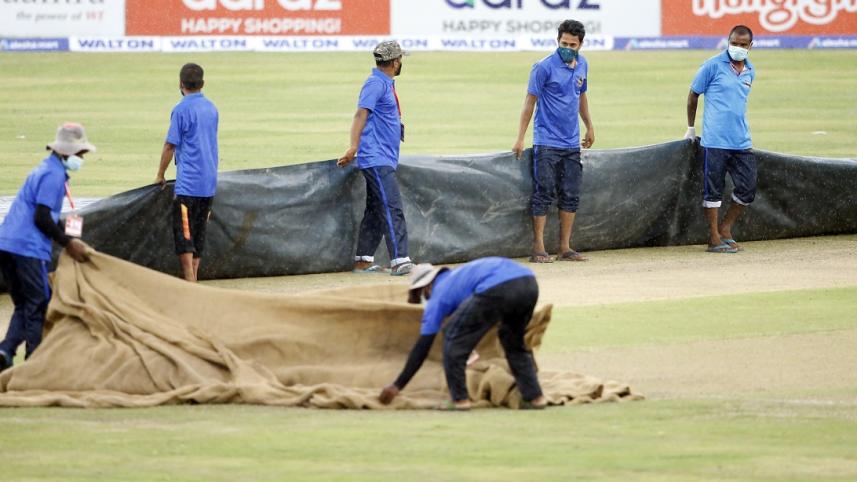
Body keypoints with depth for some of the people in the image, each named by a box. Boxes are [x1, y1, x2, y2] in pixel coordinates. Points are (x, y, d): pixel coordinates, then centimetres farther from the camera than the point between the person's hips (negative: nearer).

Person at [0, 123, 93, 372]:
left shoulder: (46, 169, 22)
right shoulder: (54, 174, -9)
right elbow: (42, 218, -16)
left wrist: (69, 241, 20)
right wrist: (68, 243, -8)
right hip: (28, 248, -9)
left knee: (23, 305, 13)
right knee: (38, 305, -1)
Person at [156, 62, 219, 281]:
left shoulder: (181, 109, -10)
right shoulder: (211, 108, 11)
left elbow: (170, 146, -8)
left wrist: (160, 175, 5)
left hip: (188, 181, -7)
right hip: (209, 181, 7)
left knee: (183, 232, -5)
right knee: (199, 232, 13)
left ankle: (190, 282, -12)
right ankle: (193, 278, 16)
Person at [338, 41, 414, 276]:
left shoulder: (387, 84, 18)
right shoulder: (375, 84, -12)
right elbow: (361, 115, -23)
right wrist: (353, 148, -32)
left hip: (386, 159, 10)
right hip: (376, 159, -10)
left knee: (376, 210, 11)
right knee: (392, 208, -15)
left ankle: (363, 260, 14)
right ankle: (399, 261, -20)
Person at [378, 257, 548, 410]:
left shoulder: (439, 294, 19)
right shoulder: (456, 275, 39)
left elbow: (423, 346, 19)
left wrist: (397, 386, 25)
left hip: (496, 290, -7)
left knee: (453, 338, 11)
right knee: (514, 342, 30)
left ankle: (459, 399, 11)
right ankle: (534, 397, 25)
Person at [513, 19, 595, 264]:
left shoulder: (582, 65, 8)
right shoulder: (544, 67, -11)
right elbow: (530, 101, -8)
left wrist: (589, 126, 27)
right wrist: (520, 138, -11)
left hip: (572, 144, 6)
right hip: (547, 143, -6)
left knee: (571, 196, 6)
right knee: (544, 194, -7)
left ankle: (565, 248, 11)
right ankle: (538, 248, -6)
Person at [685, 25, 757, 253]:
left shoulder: (750, 72, 12)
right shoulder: (713, 66, -5)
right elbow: (693, 95, 4)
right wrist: (691, 129, 9)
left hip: (741, 141, 6)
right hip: (715, 141, -6)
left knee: (748, 188, 4)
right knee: (713, 190, 0)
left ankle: (725, 229, 19)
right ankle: (714, 239, 5)